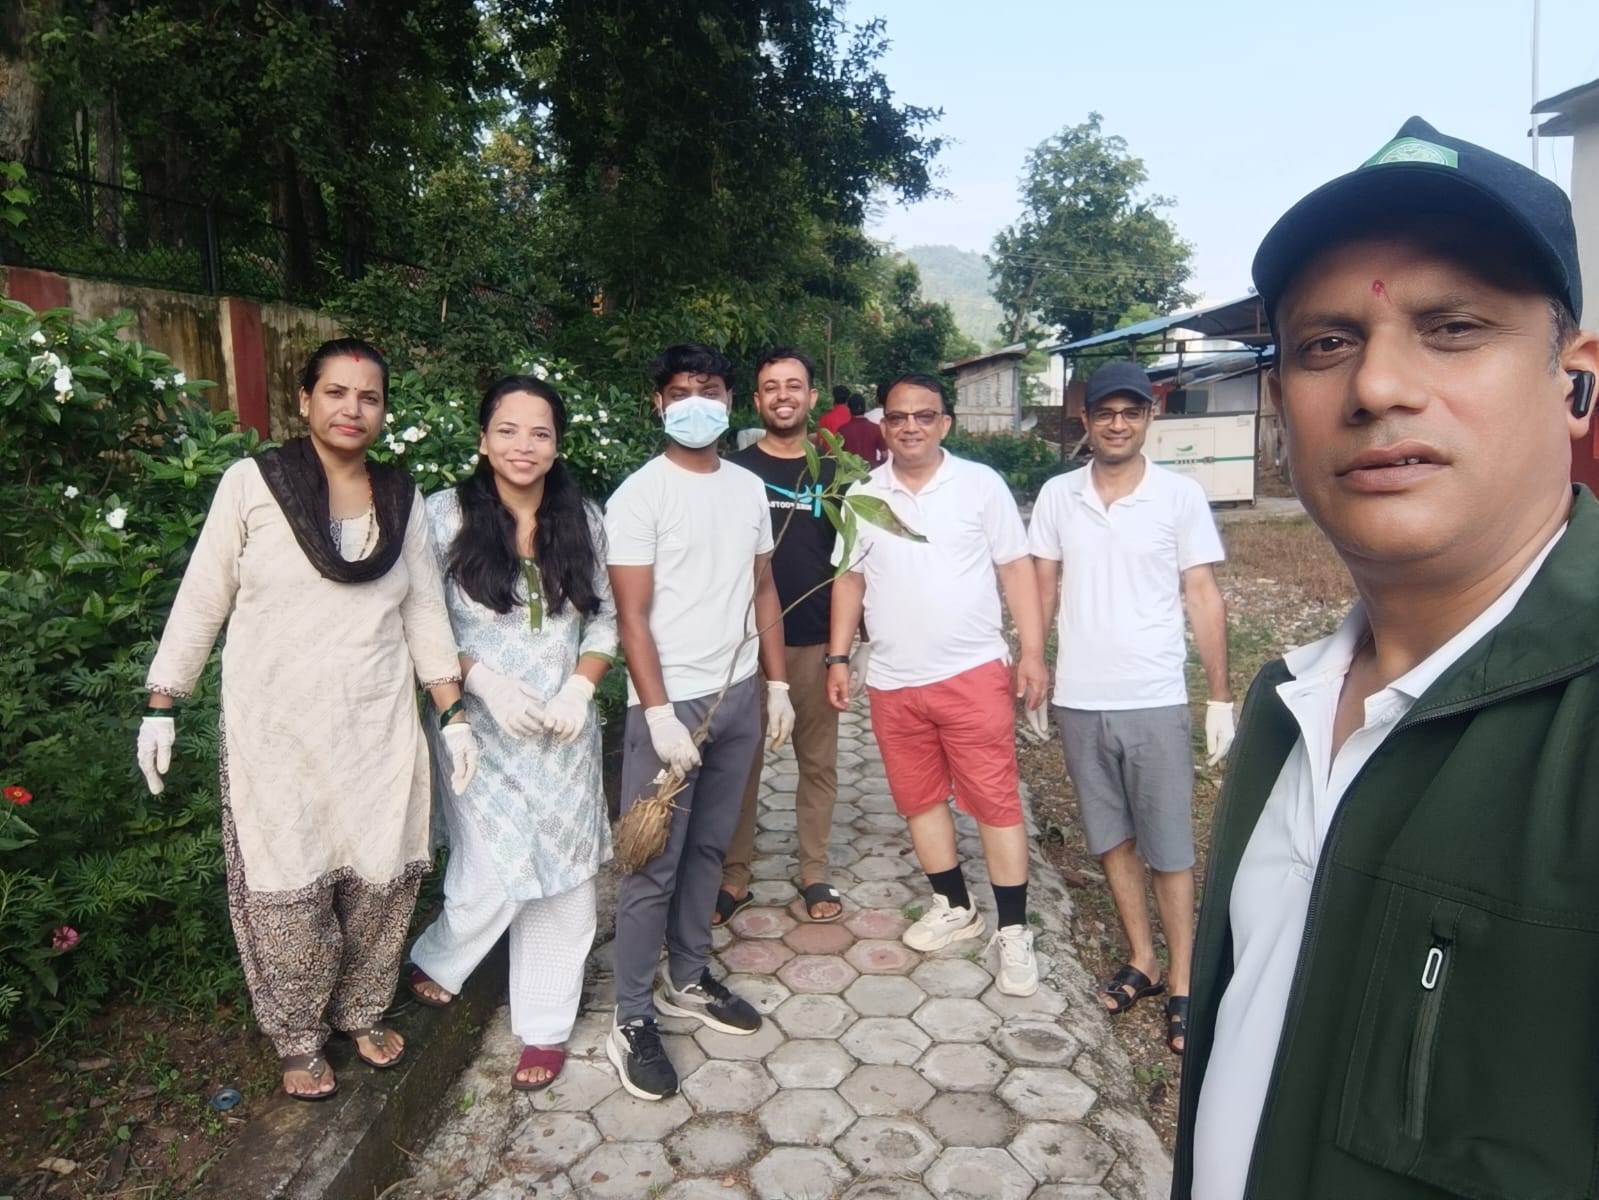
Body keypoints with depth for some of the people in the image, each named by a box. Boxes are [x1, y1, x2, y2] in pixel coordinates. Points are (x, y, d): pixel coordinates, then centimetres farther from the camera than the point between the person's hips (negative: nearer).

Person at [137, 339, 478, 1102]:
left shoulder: (401, 499, 4)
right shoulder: (251, 483, -6)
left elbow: (425, 614, 7)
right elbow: (200, 603, 0)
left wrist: (453, 715, 3)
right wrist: (161, 706, -1)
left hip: (378, 727, 3)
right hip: (277, 730, -2)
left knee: (382, 881, 8)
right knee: (287, 891, 4)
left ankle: (362, 1012, 33)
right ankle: (298, 1040, 28)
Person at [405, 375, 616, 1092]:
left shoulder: (582, 519, 4)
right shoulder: (447, 515, -5)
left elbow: (606, 618, 7)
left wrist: (580, 687, -8)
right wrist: (484, 680, -16)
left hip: (565, 732, 3)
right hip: (483, 730, -3)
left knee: (563, 879, 8)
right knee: (494, 875, -3)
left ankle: (545, 1026, 29)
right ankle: (435, 960, 34)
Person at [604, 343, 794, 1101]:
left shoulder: (748, 488, 8)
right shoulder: (639, 494, -10)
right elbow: (631, 614, -13)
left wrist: (777, 684, 10)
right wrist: (659, 713, -19)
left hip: (738, 696, 6)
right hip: (670, 702, -5)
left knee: (707, 849, 16)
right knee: (654, 867, 0)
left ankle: (688, 980, 33)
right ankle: (632, 1022, 14)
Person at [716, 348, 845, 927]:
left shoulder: (832, 471, 6)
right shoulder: (735, 470, 0)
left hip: (816, 640, 2)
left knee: (818, 760, 10)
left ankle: (814, 872, 25)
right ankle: (734, 876, 19)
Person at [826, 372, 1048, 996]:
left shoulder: (981, 483, -3)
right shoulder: (861, 495, 5)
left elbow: (1016, 568, -2)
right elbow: (849, 578, 10)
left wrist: (1032, 651, -8)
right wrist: (838, 657, 6)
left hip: (972, 673, -3)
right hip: (892, 681, 4)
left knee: (995, 798, 0)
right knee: (919, 798, 14)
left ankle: (1014, 930, 13)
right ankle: (954, 907, 32)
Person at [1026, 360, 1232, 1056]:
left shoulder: (1181, 495, -4)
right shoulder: (1057, 496, 2)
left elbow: (1202, 596, -2)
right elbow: (1042, 592, 8)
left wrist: (1221, 696, -3)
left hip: (1155, 702, -3)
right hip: (1078, 701, 3)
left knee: (1169, 848, 5)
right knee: (1112, 838, 14)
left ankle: (1181, 984, 19)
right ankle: (1141, 958, 31)